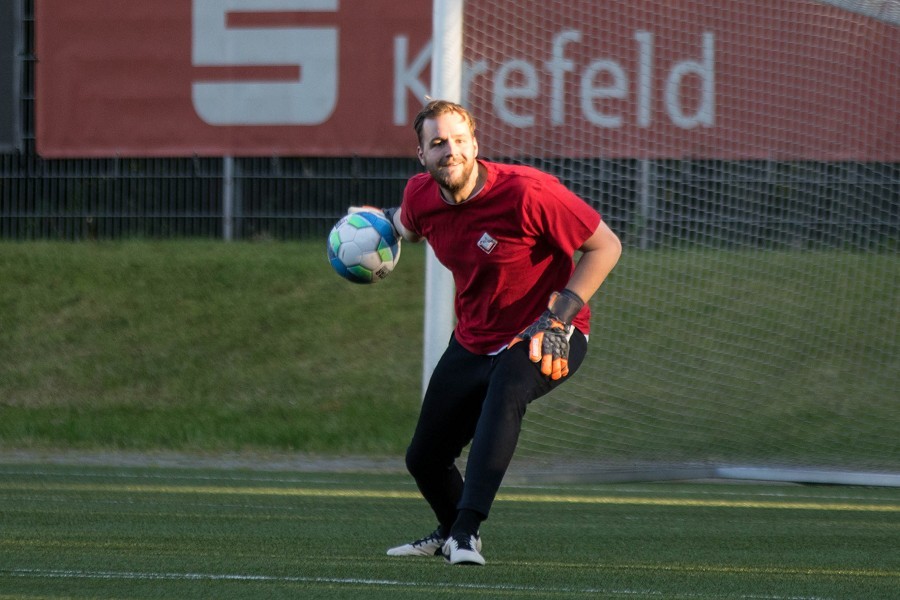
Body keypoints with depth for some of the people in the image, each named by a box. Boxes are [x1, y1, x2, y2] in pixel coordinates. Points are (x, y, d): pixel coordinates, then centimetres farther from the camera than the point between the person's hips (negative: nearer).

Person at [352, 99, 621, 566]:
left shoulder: (525, 192, -25)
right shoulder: (421, 195, -7)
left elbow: (605, 246, -19)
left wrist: (558, 318, -24)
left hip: (547, 339, -6)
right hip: (473, 342, 6)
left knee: (506, 386, -40)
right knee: (424, 458, 10)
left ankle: (467, 530, -46)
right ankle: (452, 534, 45)